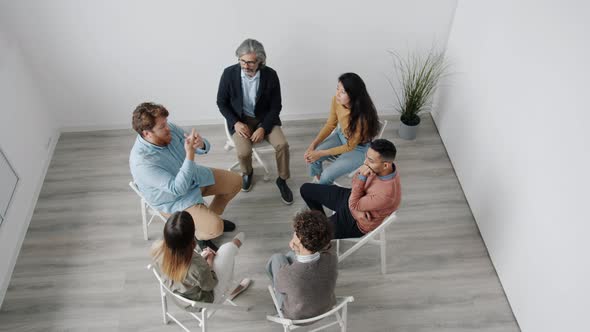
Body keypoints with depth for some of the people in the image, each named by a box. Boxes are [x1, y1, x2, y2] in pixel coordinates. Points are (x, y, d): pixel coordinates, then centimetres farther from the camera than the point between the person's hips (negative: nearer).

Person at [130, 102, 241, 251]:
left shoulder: (170, 129, -15)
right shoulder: (142, 162, -34)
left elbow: (204, 148, -5)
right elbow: (178, 188, -36)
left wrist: (200, 144, -30)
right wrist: (190, 153, -41)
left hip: (194, 177, 7)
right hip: (175, 200, -7)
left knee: (235, 181, 8)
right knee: (215, 228, -22)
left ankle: (211, 216, 28)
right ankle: (199, 233, 14)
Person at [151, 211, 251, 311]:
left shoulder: (156, 248, -27)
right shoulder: (198, 265, -43)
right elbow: (209, 286, -19)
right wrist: (209, 262, -5)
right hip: (202, 303, -5)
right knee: (227, 248, 3)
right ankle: (236, 244, 43)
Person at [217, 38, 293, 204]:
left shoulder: (270, 75, -14)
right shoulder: (229, 73, -15)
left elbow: (276, 106, -6)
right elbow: (221, 102, -2)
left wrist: (263, 128, -18)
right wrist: (236, 123, -15)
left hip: (265, 118, 1)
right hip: (240, 119, -1)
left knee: (282, 144, -23)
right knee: (243, 152, -25)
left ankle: (282, 180, 4)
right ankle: (247, 172, 12)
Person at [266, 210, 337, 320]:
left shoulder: (286, 274, -42)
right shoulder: (331, 259, -33)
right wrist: (296, 249, -23)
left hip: (296, 316, -3)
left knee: (277, 258, 17)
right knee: (291, 255, 20)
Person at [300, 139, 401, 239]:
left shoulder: (386, 194, -41)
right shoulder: (377, 166, -20)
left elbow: (354, 205, -27)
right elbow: (356, 180, -5)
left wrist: (362, 177, -32)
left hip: (355, 221, -7)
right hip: (351, 196, 7)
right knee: (306, 189, 13)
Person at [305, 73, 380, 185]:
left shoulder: (363, 116, -38)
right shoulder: (336, 100, -22)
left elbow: (350, 146, -25)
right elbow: (330, 125, -4)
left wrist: (321, 153, -23)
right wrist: (313, 144, -15)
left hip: (358, 148, -5)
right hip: (341, 136, 6)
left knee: (327, 176, -17)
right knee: (312, 156, -14)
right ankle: (317, 180, 17)